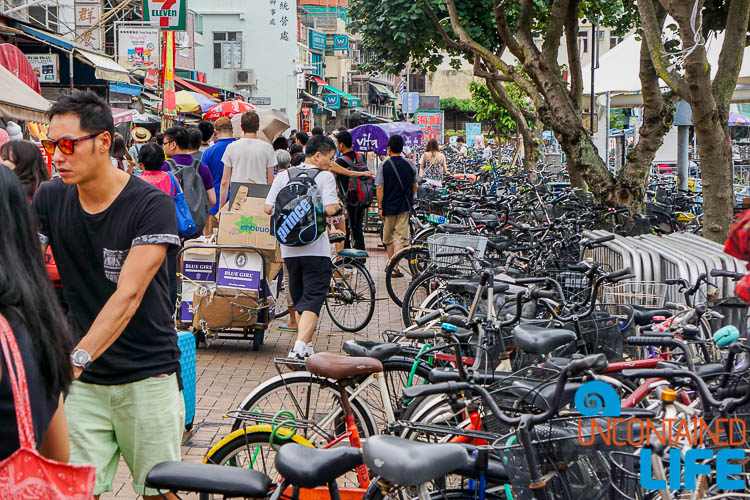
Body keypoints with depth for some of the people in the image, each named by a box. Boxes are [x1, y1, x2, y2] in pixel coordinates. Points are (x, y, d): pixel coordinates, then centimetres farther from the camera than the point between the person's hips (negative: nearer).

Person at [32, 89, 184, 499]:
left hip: (148, 376, -3)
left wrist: (77, 358, -34)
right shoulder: (49, 199, 1)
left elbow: (128, 296, -23)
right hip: (83, 380, 3)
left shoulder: (151, 204, -14)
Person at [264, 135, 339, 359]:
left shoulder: (283, 176, 8)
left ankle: (305, 345, 24)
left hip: (289, 248, 5)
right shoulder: (325, 177, -5)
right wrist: (337, 205, 7)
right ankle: (300, 346, -20)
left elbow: (268, 208, 5)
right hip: (316, 248, -5)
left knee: (299, 298, 18)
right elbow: (330, 209, -15)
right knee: (313, 299, -5)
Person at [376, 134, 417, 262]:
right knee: (400, 238, 0)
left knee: (388, 238, 16)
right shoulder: (409, 165, 1)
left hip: (388, 206, -1)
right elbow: (415, 187, 10)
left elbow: (380, 188, -11)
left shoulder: (384, 166, -8)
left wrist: (380, 207, -5)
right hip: (404, 206, 1)